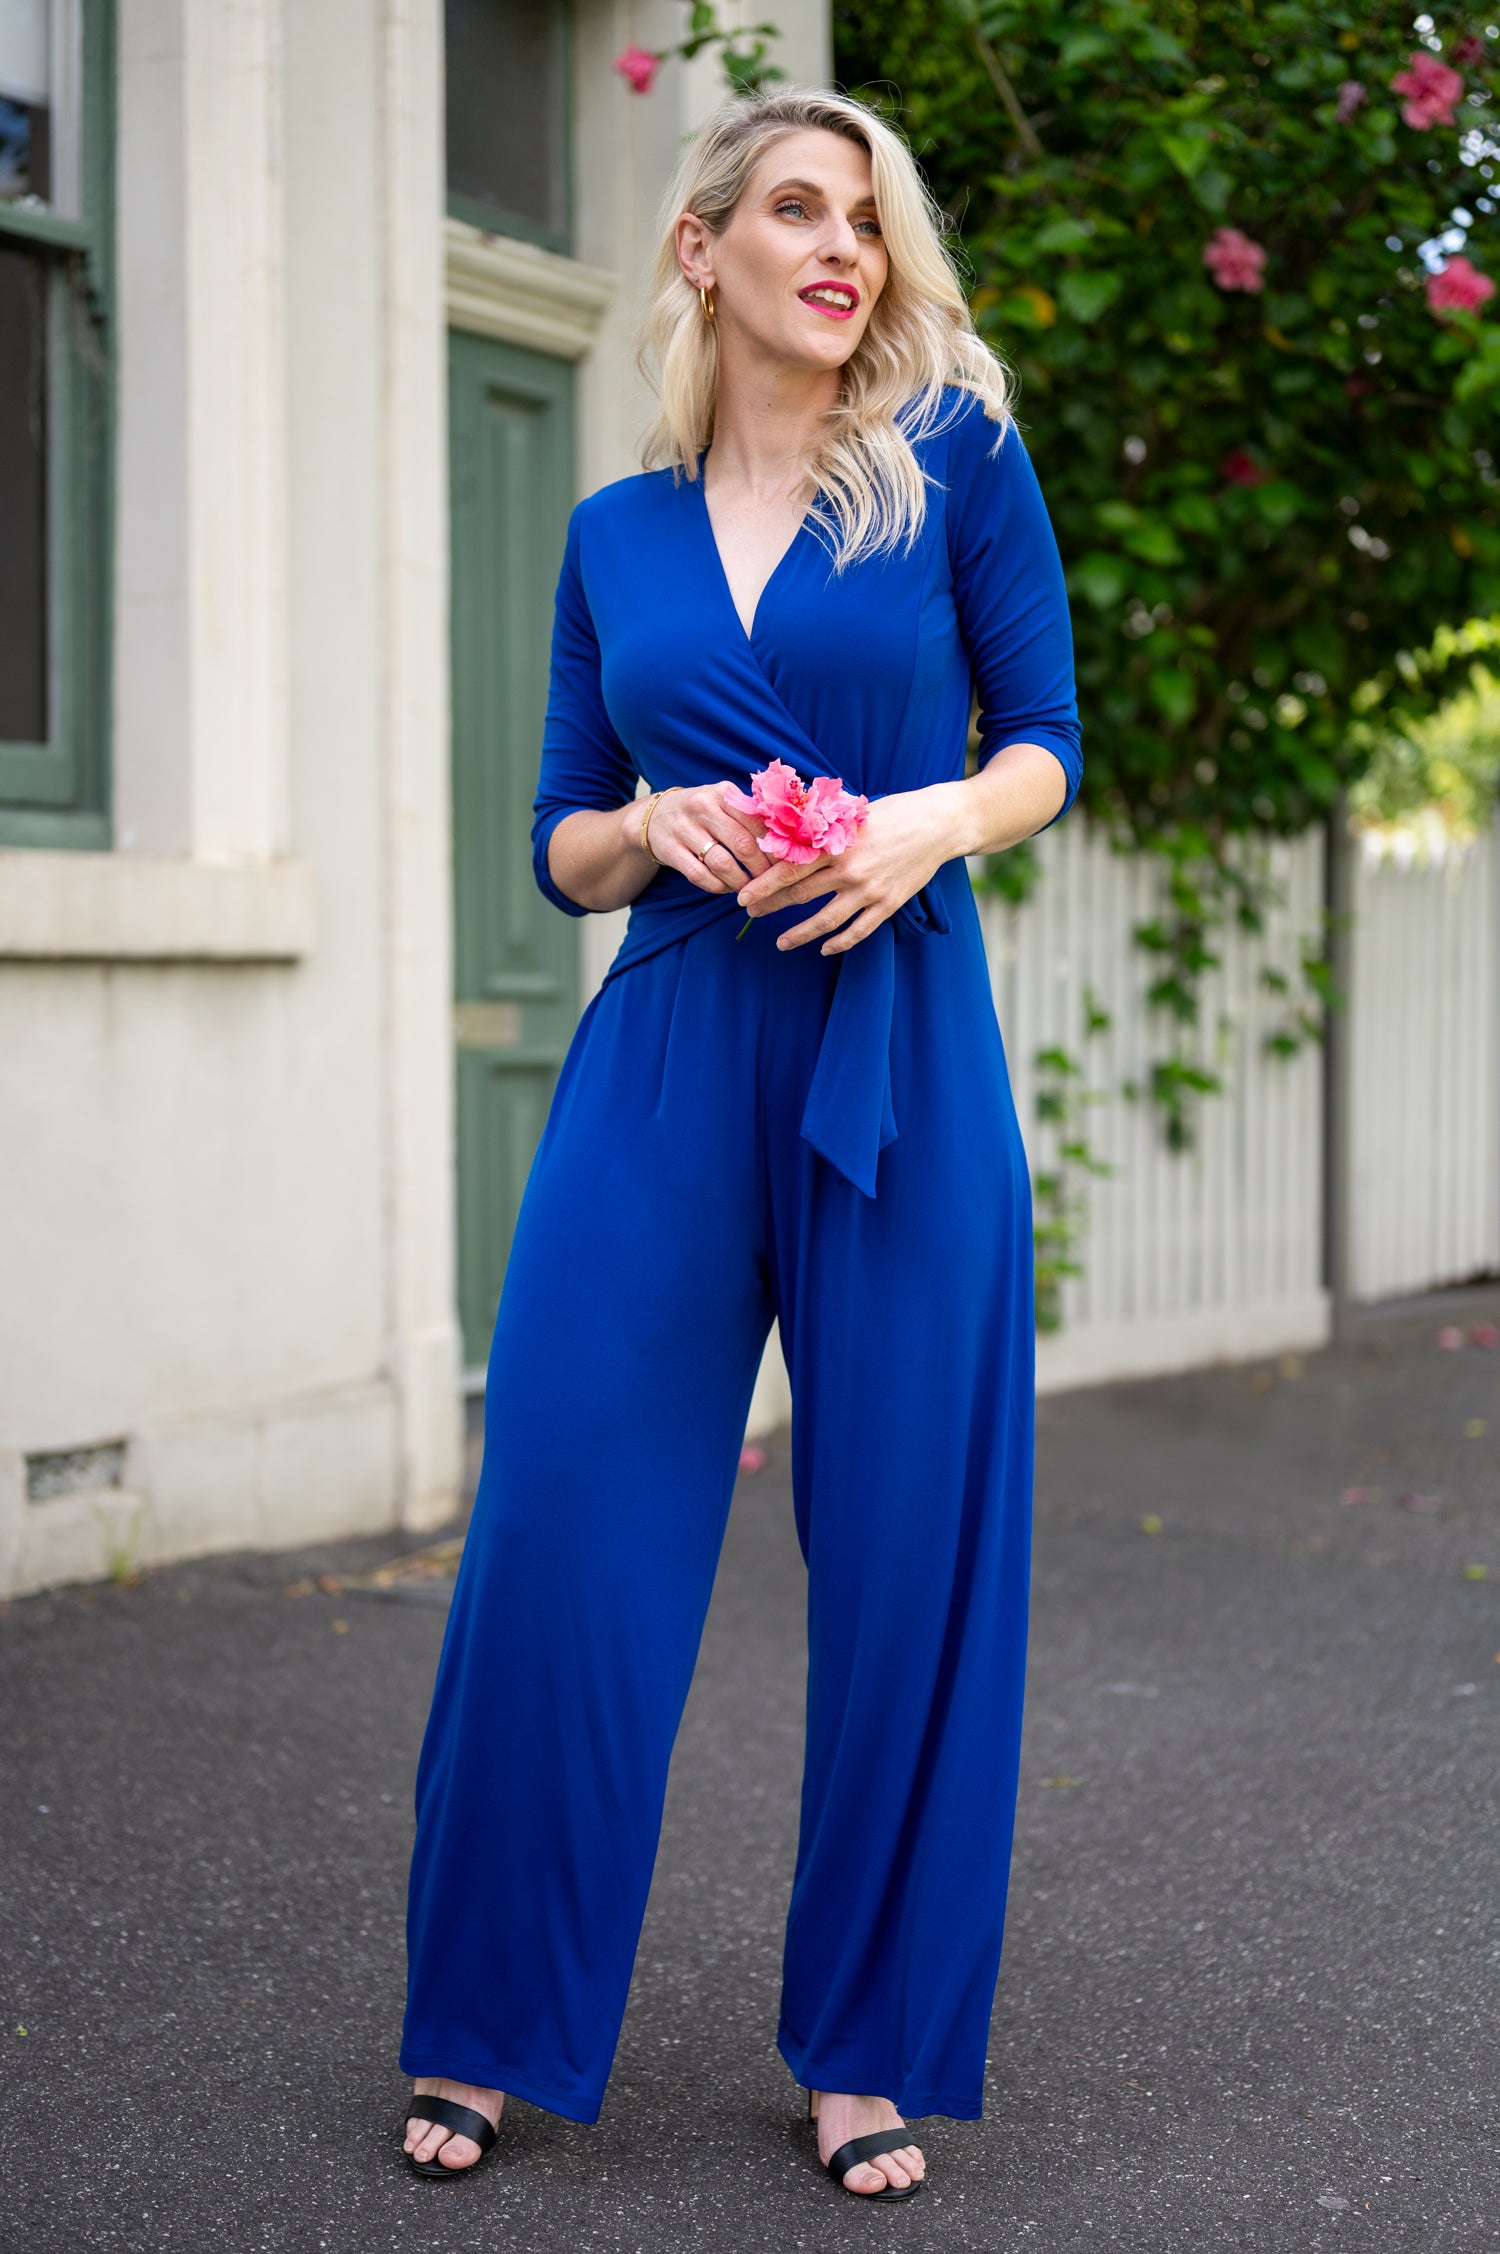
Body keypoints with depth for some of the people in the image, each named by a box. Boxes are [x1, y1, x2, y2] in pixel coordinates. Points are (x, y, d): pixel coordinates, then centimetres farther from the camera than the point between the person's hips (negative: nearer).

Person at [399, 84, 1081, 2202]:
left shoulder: (958, 454, 5)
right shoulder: (617, 535, 12)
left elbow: (1044, 744, 6)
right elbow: (563, 847, 13)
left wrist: (929, 819, -14)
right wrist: (655, 826, -8)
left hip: (900, 1055, -1)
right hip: (666, 1058, 2)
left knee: (911, 1557, 2)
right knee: (558, 1532, -1)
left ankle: (875, 2050, 19)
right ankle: (488, 2027, 17)